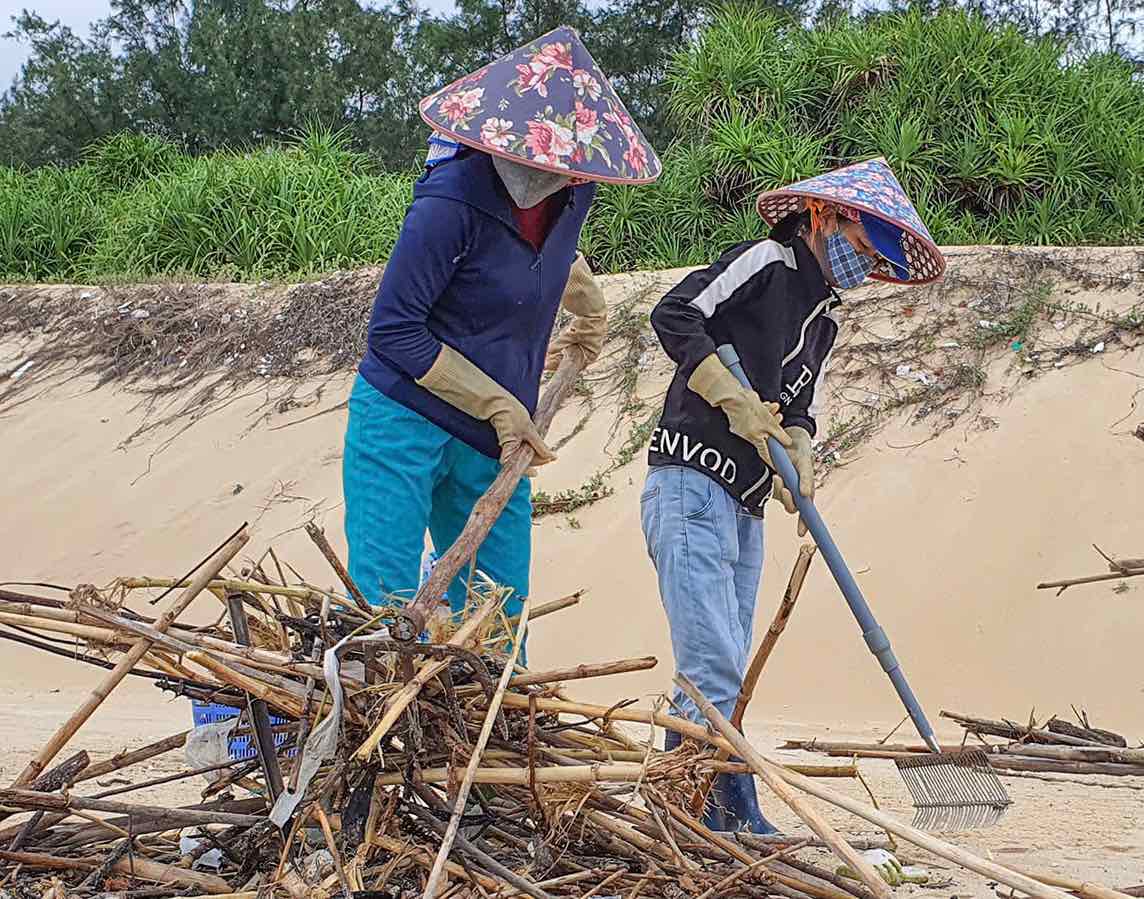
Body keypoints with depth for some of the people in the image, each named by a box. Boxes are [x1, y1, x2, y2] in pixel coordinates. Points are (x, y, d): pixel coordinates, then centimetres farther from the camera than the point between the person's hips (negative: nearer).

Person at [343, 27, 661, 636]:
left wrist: (589, 317, 36)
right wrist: (499, 404, -14)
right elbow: (393, 331, -17)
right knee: (385, 611, -8)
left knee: (498, 614, 8)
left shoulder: (570, 197, 0)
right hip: (403, 425, -6)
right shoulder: (453, 201, -20)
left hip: (492, 440, 6)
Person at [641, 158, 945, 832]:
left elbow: (801, 413, 19)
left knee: (719, 675, 10)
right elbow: (674, 315, -13)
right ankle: (740, 821, -12)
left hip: (745, 512, 10)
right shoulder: (767, 262, -3)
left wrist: (799, 461, -3)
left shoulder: (826, 319, 23)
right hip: (693, 489, -9)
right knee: (715, 674, -13)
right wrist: (737, 401, -17)